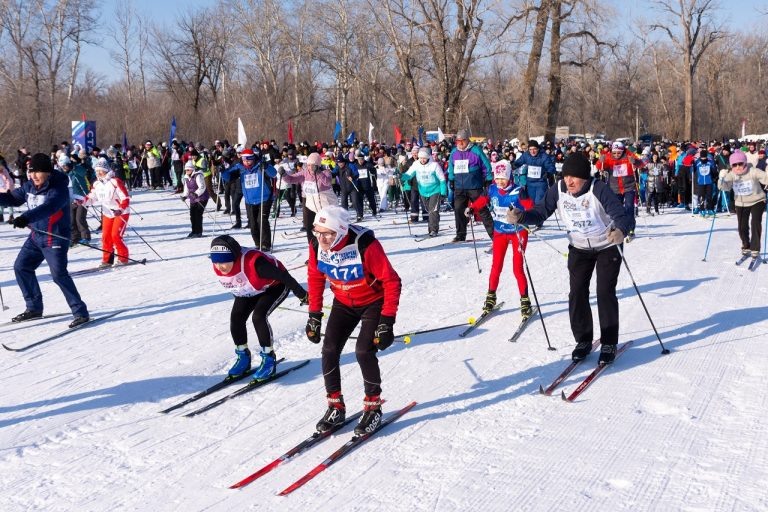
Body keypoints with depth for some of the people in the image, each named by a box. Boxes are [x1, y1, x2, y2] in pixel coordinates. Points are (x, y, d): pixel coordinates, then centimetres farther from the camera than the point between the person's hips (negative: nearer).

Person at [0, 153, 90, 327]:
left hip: (55, 239, -9)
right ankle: (34, 307, 27)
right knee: (21, 267, 13)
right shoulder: (30, 186, 4)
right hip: (36, 236, 9)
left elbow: (49, 207, -38)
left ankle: (81, 312, -10)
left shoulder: (59, 189, -21)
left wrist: (26, 218, -51)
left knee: (58, 274, -17)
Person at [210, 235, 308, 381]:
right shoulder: (218, 268, -21)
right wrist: (239, 293, 20)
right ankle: (243, 357, 10)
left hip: (275, 286, -7)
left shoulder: (253, 263, -43)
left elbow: (283, 276, -32)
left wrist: (302, 295, -22)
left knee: (258, 316, -24)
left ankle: (269, 358, -8)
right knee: (236, 317, -9)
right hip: (250, 291, 7)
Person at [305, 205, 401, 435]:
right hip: (343, 304, 5)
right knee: (329, 350, -7)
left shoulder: (365, 245, -33)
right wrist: (314, 314, 1)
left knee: (364, 351, -18)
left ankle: (373, 406, 3)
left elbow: (391, 281, -25)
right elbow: (315, 278, 1)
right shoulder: (317, 245, -18)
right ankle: (336, 407, 10)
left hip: (373, 302, -5)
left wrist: (386, 321, -27)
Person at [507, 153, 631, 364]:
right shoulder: (558, 190, -15)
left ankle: (609, 343, 7)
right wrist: (520, 216, -31)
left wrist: (620, 230, -57)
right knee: (577, 294, -1)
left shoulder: (598, 190, -28)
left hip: (606, 246, -4)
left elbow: (621, 214, -35)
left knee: (605, 293, -8)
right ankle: (583, 340, 15)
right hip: (579, 248, 4)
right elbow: (541, 212, -12)